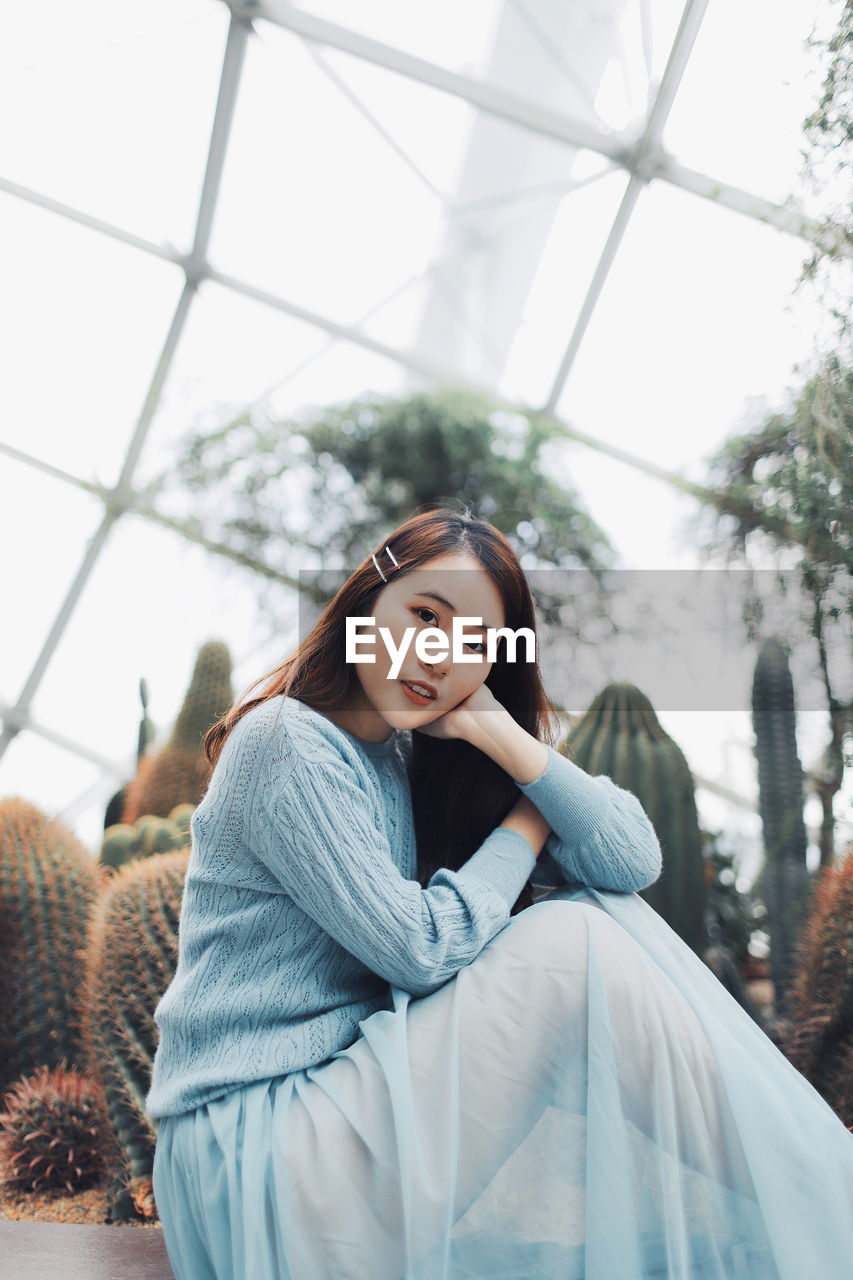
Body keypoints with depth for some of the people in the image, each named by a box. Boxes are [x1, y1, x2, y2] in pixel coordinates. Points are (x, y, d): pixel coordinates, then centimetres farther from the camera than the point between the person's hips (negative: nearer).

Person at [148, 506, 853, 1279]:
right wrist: (528, 825, -6)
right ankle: (785, 1215, -6)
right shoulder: (288, 742, -15)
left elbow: (635, 861, -3)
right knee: (572, 952, -21)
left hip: (350, 1085, 7)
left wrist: (503, 736, -13)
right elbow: (420, 949, -19)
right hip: (251, 1144, -7)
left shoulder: (422, 757, 7)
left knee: (606, 911, -6)